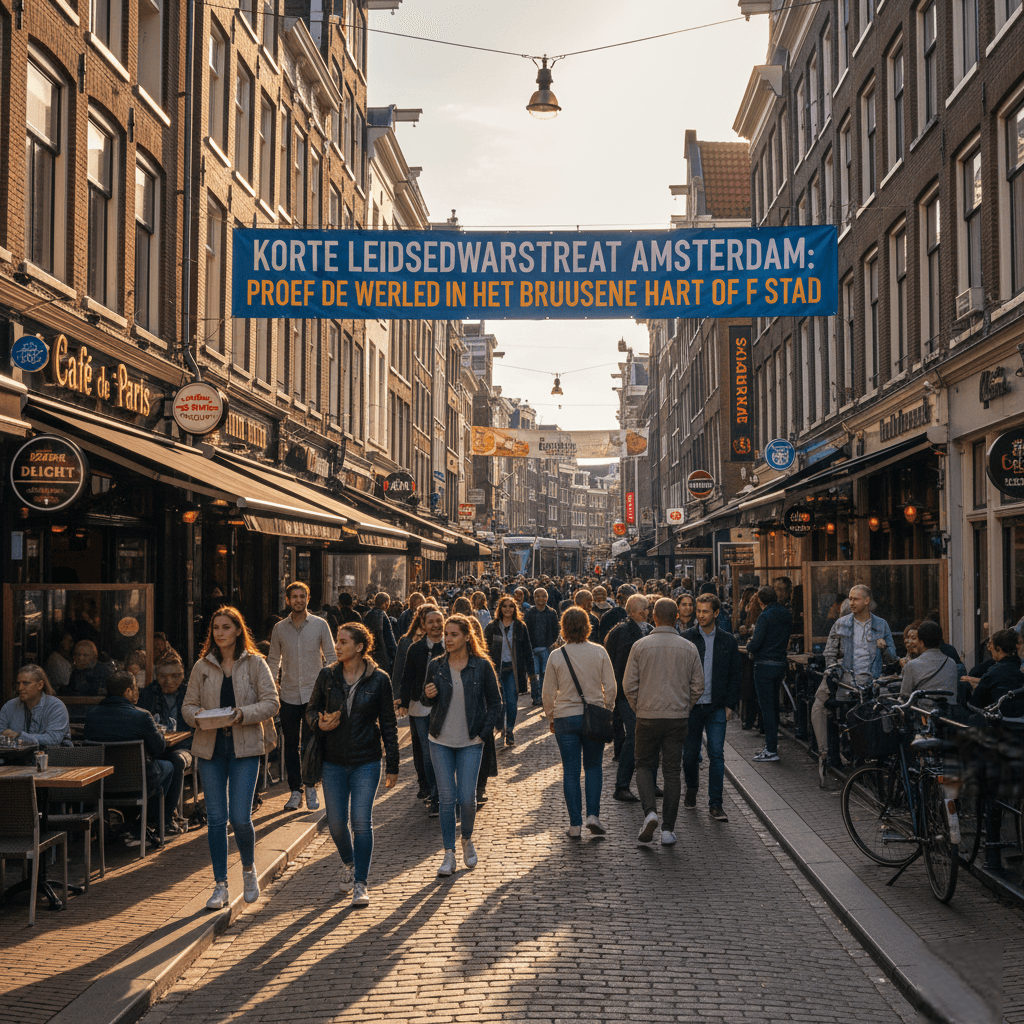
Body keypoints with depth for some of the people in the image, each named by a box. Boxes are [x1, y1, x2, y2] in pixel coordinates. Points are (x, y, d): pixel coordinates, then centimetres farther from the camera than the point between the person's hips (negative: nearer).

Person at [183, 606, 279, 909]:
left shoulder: (255, 663, 1)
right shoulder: (202, 666, 7)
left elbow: (271, 702, -3)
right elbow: (188, 705, 10)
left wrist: (242, 714, -18)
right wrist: (200, 717, -13)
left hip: (245, 747, -2)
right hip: (210, 746, 3)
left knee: (240, 817, -8)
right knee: (216, 818, 3)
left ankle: (249, 869, 21)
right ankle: (221, 886, 12)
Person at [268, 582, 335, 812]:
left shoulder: (320, 625, 1)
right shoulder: (279, 628, 6)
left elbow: (331, 657, 5)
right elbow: (273, 660, 13)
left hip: (314, 693, -2)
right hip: (289, 694, 2)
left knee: (311, 742, -4)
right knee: (291, 745, 5)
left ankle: (310, 787, 9)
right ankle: (295, 791, 13)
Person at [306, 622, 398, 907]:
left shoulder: (378, 680, -5)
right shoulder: (327, 676, 1)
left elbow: (388, 724, 0)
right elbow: (311, 709, 12)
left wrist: (392, 765, 0)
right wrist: (319, 723, -13)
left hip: (366, 762, -2)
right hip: (333, 762, 3)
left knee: (362, 822, -7)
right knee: (336, 823, 6)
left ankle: (360, 884, 5)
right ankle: (348, 863, 36)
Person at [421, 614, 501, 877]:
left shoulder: (482, 666, -4)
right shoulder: (436, 666, 2)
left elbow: (495, 703, 4)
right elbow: (428, 702, 13)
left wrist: (483, 731, -4)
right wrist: (428, 695, -10)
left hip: (470, 743, -2)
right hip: (441, 741, 2)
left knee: (467, 798, -5)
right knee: (447, 798, -1)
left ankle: (467, 840, 23)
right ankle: (449, 854, 7)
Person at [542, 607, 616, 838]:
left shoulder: (556, 656, -5)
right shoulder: (599, 652, -4)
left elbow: (548, 692, 1)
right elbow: (610, 687, -1)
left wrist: (550, 718, 14)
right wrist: (607, 711, 13)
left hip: (565, 718, 0)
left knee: (570, 771, 5)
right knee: (593, 767, 14)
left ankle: (575, 824, 5)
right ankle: (593, 815, 2)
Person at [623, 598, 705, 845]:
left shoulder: (641, 646, -5)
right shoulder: (689, 648, 0)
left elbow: (629, 685, -4)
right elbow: (698, 686, 3)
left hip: (648, 717, -1)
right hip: (678, 718, 1)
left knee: (644, 765, 14)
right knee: (672, 772, 7)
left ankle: (649, 812, -8)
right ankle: (668, 829, 6)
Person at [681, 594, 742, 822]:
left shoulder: (728, 640, 5)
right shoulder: (686, 638, 2)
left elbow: (736, 674, 8)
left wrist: (730, 705, 0)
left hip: (717, 707, 0)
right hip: (691, 706, 0)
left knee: (716, 754, -8)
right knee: (690, 755, 7)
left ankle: (715, 803, -2)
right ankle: (691, 789, 35)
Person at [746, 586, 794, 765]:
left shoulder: (765, 617, -14)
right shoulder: (787, 616, 9)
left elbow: (755, 643, -19)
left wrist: (749, 646, 4)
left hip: (764, 665, -8)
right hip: (781, 663, 8)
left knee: (766, 706, -5)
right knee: (774, 705, 17)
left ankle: (771, 750, -6)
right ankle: (772, 743, 24)